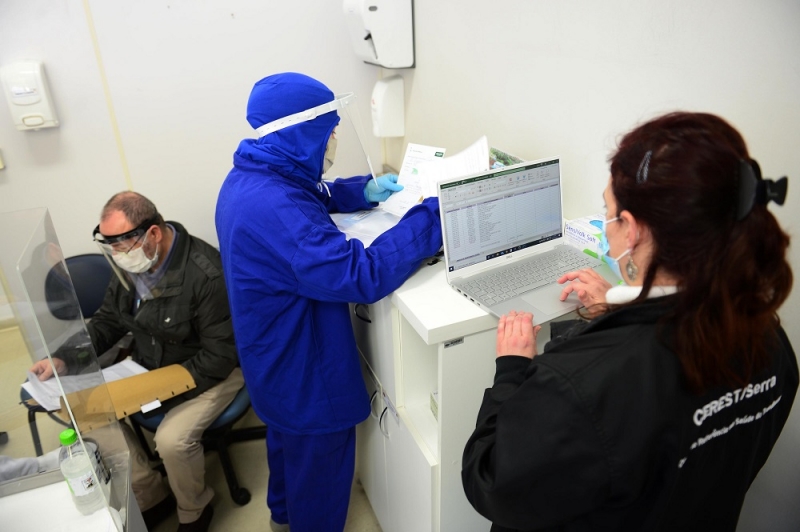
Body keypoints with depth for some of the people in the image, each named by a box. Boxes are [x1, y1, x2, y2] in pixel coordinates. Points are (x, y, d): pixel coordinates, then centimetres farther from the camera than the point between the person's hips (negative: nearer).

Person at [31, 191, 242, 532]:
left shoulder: (207, 274, -29)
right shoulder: (129, 263, -5)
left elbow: (220, 355, -25)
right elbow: (107, 321, 9)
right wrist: (64, 359, -5)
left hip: (209, 372, -7)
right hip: (149, 364, 7)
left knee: (172, 439, -27)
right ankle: (150, 498, 12)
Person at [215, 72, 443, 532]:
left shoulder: (249, 178, -3)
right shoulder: (274, 209, -36)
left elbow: (311, 198, 15)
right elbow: (363, 275, -39)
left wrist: (363, 191, 0)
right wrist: (434, 214, -31)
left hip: (278, 360, 11)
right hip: (304, 372, -10)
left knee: (288, 441, 33)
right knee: (320, 465, 16)